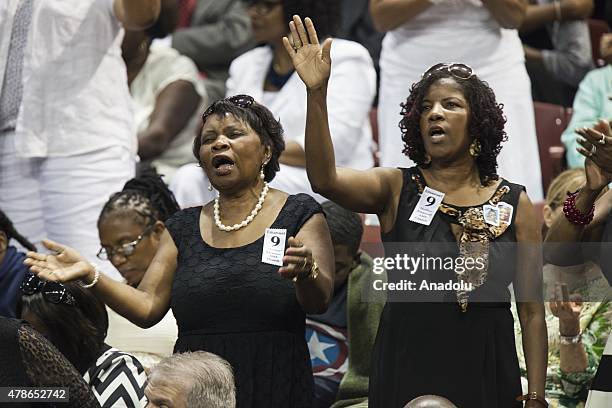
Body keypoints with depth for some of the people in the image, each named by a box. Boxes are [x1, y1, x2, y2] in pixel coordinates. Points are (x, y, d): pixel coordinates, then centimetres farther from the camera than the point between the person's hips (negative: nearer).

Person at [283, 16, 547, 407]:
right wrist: (317, 93, -29)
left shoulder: (516, 204, 3)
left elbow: (532, 310, 3)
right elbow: (325, 179, -18)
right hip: (405, 375, 0)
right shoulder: (396, 189, 2)